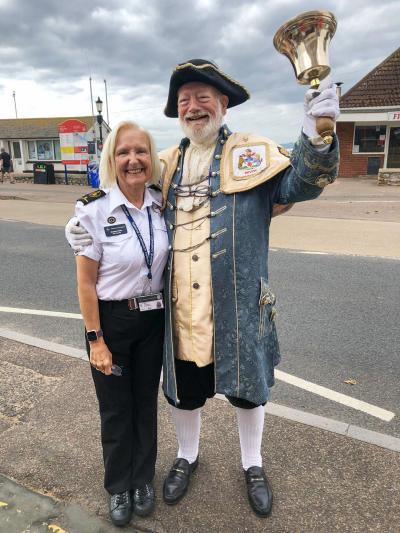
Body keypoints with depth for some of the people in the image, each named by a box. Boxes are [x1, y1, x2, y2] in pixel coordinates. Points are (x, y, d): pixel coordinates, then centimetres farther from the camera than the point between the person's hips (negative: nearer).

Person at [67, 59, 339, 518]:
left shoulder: (253, 154, -3)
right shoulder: (166, 165, 7)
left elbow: (301, 182, -15)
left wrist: (316, 137, -35)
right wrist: (85, 226, -2)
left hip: (238, 308, -2)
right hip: (180, 309, 3)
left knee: (246, 388, 18)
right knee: (183, 389, 20)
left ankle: (252, 464, 47)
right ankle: (187, 456, 51)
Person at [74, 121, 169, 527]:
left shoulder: (160, 205, -3)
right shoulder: (93, 209, -16)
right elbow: (85, 282, -13)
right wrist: (95, 340, -12)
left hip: (153, 318, 4)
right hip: (111, 320, -3)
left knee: (146, 403, 18)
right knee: (116, 410, 14)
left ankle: (143, 480, 43)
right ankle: (118, 487, 40)